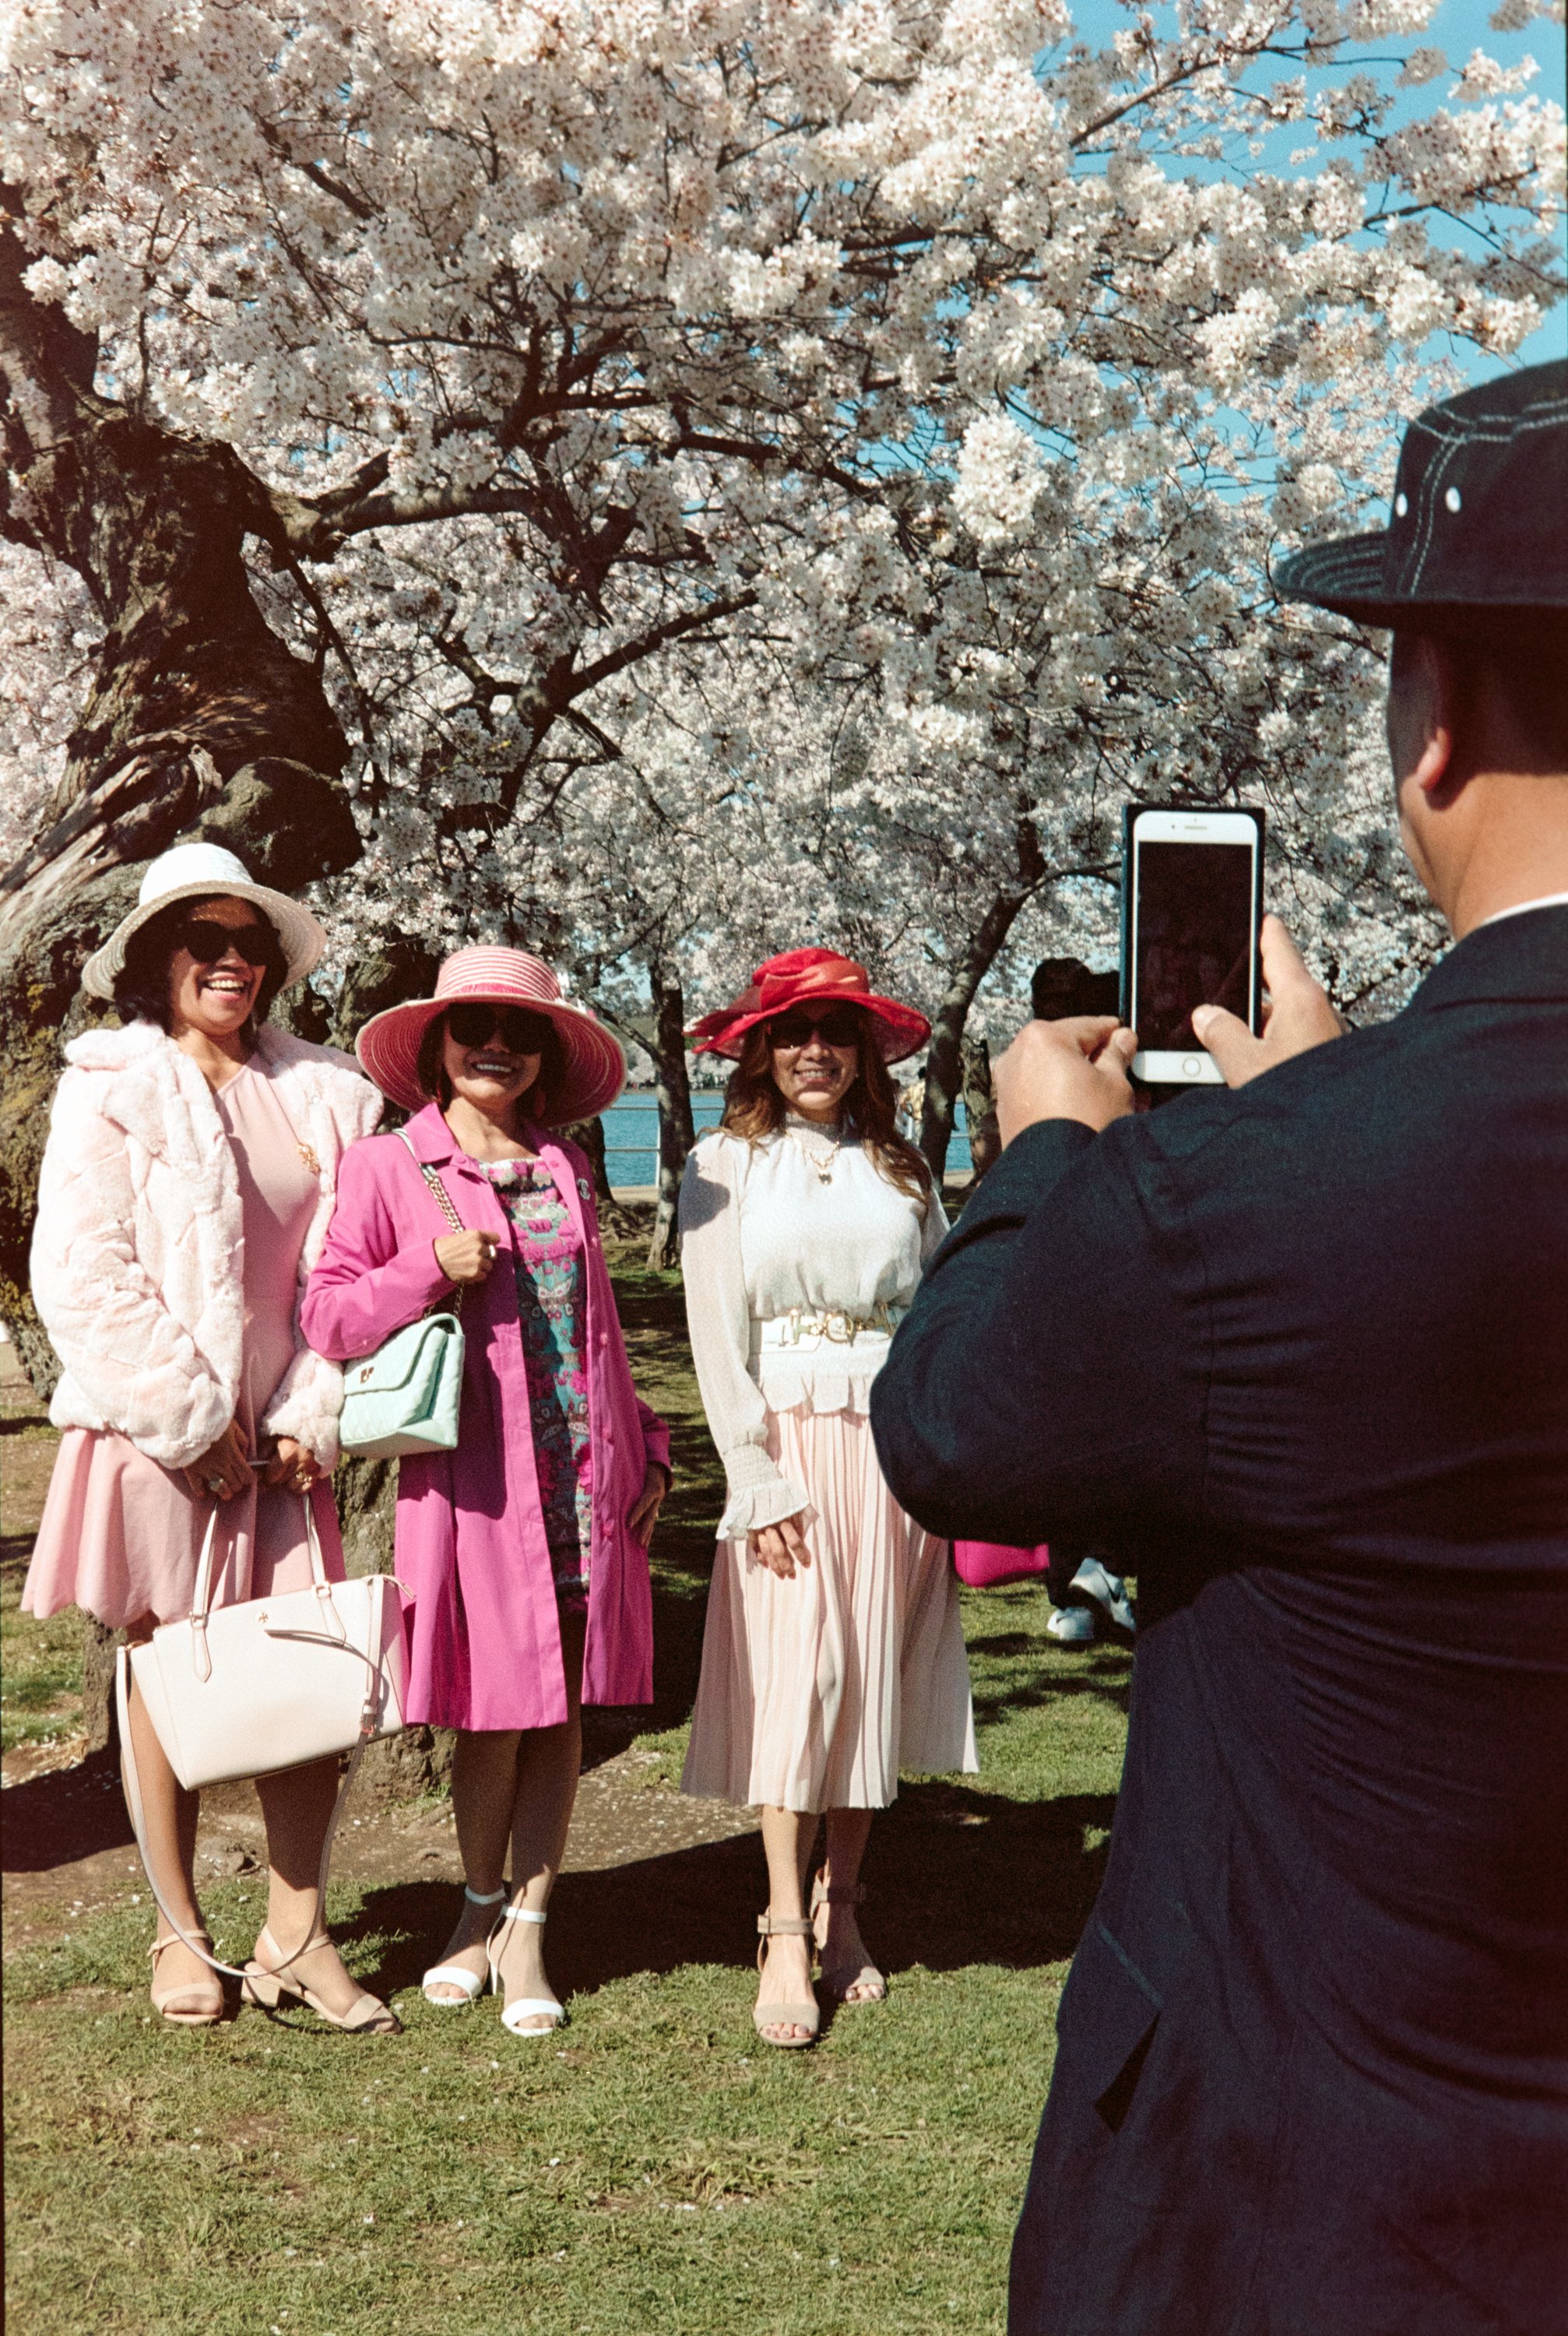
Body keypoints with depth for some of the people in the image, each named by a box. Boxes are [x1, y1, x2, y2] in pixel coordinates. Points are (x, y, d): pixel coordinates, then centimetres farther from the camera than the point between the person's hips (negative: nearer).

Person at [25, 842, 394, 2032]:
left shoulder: (323, 1094, 9)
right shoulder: (112, 1087, -2)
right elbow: (83, 1275, -9)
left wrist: (312, 1414, -3)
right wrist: (193, 1422, -11)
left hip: (281, 1443, 3)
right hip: (153, 1438, -3)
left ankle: (295, 1936, 10)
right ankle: (181, 1934, 18)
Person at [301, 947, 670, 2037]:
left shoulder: (567, 1171, 13)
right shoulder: (389, 1167, 1)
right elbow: (329, 1317, -2)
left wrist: (647, 1447, 14)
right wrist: (431, 1271, -16)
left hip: (589, 1476, 4)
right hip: (476, 1477, -4)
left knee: (565, 1703, 5)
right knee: (498, 1710, 1)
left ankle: (526, 1934, 17)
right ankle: (482, 1906, 26)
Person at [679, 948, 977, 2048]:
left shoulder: (902, 1170, 11)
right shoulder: (727, 1166, 3)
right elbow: (718, 1338, -2)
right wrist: (758, 1480, -10)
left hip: (896, 1443, 3)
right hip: (788, 1436, -3)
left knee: (876, 1677, 6)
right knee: (798, 1674, -8)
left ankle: (843, 1911, 17)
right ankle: (786, 1938, -3)